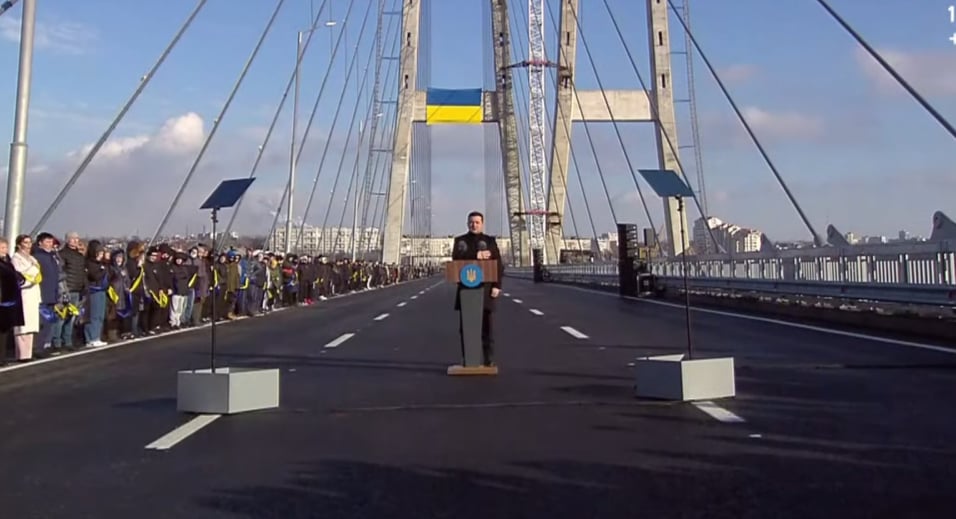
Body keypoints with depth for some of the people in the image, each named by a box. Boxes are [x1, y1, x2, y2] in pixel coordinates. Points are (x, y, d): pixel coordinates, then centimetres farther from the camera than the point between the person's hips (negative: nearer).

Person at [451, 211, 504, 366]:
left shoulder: (490, 241, 6)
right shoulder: (460, 240, 8)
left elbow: (498, 265, 0)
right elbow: (456, 257, -11)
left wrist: (497, 286, -10)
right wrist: (476, 255, -19)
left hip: (485, 289, -1)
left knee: (487, 325, 0)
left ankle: (488, 359, 7)